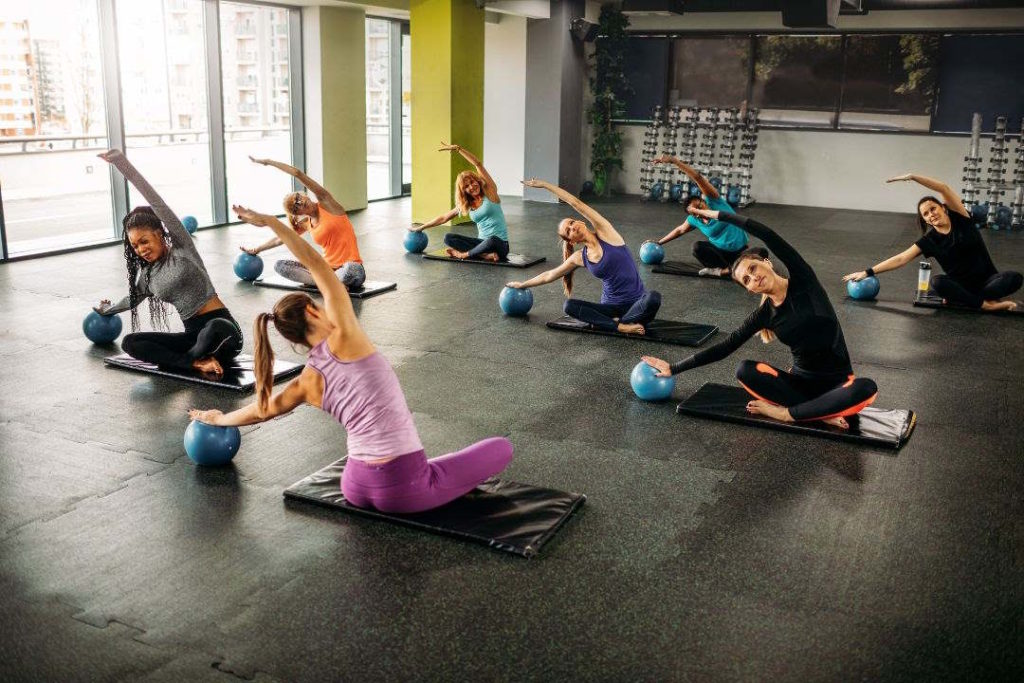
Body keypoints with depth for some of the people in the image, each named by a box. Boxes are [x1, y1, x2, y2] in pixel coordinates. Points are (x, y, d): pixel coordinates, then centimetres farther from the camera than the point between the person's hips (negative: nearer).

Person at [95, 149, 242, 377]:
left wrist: (121, 162, -15)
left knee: (213, 330, -44)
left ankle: (188, 358, -10)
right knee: (129, 342, -11)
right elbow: (134, 298, 38)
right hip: (193, 335, 7)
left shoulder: (182, 249, -4)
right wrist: (108, 310, 57)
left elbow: (156, 202, -13)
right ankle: (198, 363, -24)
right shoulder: (147, 275, 14)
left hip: (221, 327, -7)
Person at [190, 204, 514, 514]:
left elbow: (260, 410, 24)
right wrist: (272, 222, 0)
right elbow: (317, 265, -7)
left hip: (356, 488, 6)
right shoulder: (343, 340, -10)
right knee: (502, 447, 9)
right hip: (398, 490, -6)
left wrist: (217, 418, 45)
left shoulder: (306, 383, 5)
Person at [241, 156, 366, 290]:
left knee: (349, 270, -45)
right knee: (279, 266, -7)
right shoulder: (305, 223, 10)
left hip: (352, 267, -6)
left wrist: (269, 162, -4)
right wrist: (255, 250, 36)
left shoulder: (325, 203, -5)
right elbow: (279, 239, 29)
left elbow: (297, 174, -11)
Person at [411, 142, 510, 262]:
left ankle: (464, 254, -16)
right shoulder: (465, 205, 10)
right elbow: (444, 218, 20)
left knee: (492, 240, -42)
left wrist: (457, 148, -13)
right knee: (448, 238, -12)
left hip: (500, 244, -5)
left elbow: (478, 164, -12)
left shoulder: (489, 193, -4)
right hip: (482, 242, 6)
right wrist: (421, 228, 23)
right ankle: (485, 255, -28)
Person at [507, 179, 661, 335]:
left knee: (653, 297, -38)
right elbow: (549, 275, 20)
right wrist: (522, 285, 27)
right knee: (569, 306, -22)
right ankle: (622, 326, -28)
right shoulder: (579, 258, 4)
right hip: (611, 306, 3)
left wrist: (545, 185, -8)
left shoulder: (605, 233, -6)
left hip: (637, 303, -3)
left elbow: (577, 203, -12)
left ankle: (614, 323, -22)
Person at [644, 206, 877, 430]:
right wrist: (674, 368, -3)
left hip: (838, 380, -3)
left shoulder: (803, 281, -10)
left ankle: (784, 412, -26)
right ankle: (824, 414, -25)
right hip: (801, 380, 3)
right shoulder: (765, 315, -2)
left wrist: (719, 214, -18)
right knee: (745, 371, -24)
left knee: (866, 389, -38)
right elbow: (725, 347, 0)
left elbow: (769, 236, -21)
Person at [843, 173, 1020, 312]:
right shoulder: (930, 240, -3)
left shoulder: (960, 219, -6)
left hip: (987, 280, 0)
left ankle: (959, 300, -27)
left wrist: (912, 176, -25)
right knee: (937, 282, -33)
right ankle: (988, 304, -30)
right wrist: (869, 272, -15)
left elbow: (944, 189, -19)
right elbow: (901, 259, -7)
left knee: (1014, 277, -31)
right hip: (960, 284, 0)